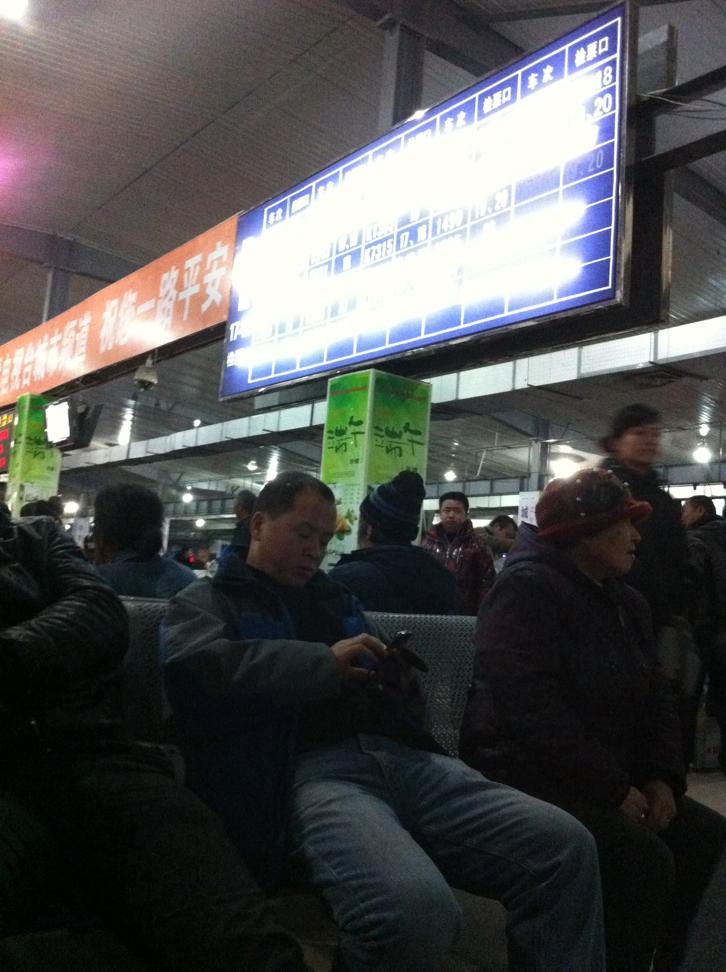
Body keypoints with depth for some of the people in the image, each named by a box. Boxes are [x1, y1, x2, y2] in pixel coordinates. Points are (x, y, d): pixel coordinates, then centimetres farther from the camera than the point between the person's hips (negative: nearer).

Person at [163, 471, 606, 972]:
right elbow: (195, 667, -10)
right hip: (310, 768, -6)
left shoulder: (336, 596, 30)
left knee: (568, 847, -14)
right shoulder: (208, 601, 14)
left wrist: (399, 679, 9)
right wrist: (326, 662, -9)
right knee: (415, 909, -36)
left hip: (403, 757, 6)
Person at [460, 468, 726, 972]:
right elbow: (532, 709, -25)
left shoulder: (627, 602, 13)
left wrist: (662, 776, -4)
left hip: (607, 776, 9)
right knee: (643, 857, -26)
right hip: (527, 773, -9)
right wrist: (615, 789, -21)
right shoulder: (528, 589, -17)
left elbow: (656, 696, 13)